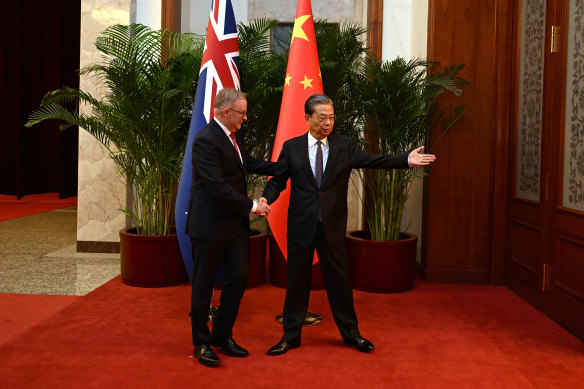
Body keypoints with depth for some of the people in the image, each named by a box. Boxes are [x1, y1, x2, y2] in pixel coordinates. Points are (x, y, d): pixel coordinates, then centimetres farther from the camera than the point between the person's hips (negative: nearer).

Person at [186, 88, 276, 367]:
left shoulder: (234, 136, 9)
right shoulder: (205, 140, -19)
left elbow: (249, 164, 24)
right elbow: (218, 187, -24)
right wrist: (251, 206, -16)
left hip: (235, 223, 8)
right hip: (209, 225, -8)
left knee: (239, 276, 9)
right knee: (203, 284, 6)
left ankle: (222, 336, 25)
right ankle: (201, 343, 21)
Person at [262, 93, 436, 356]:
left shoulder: (344, 146, 4)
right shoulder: (291, 147, 2)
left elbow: (372, 161, -5)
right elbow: (278, 180, 3)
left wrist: (407, 159, -16)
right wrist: (266, 199, -16)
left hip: (332, 226, 1)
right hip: (301, 225, 0)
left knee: (340, 279, 9)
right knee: (297, 280, 9)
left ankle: (351, 332, 27)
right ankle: (291, 335, 24)